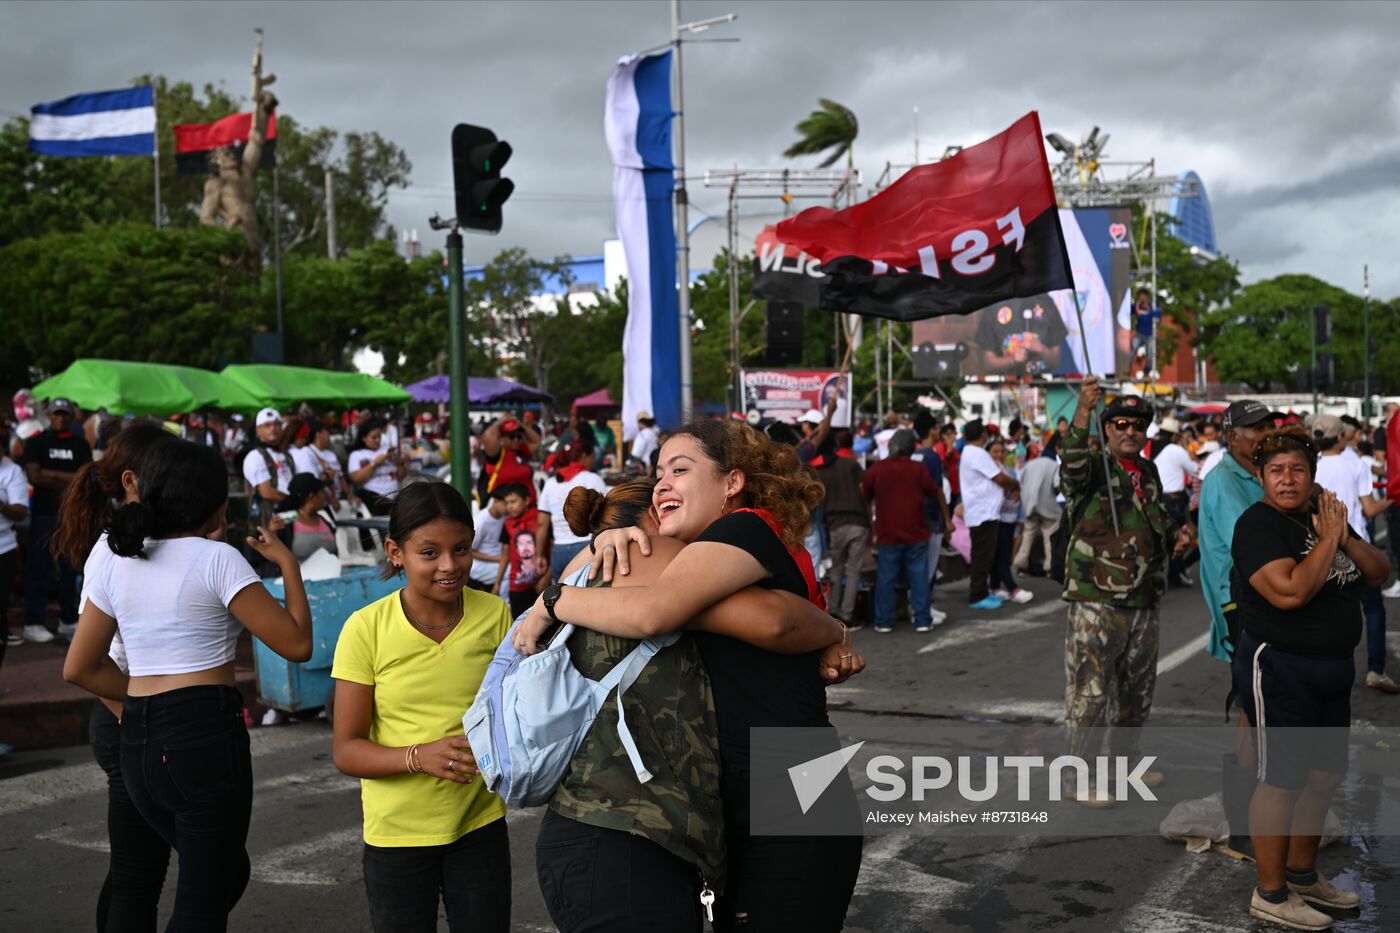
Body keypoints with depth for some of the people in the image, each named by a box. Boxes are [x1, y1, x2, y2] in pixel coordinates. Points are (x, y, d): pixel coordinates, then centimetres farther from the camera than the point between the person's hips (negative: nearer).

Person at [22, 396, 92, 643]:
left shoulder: (80, 445, 10)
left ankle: (68, 620, 15)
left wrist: (50, 474, -9)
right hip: (44, 513, -3)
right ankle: (33, 623, -2)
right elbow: (34, 476, -8)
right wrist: (67, 482, -8)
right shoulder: (36, 442, 4)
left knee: (71, 568, 7)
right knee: (39, 568, -4)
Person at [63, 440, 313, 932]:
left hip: (137, 743, 7)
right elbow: (296, 643, -11)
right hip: (207, 732, -7)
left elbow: (79, 668, 14)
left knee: (226, 874, 25)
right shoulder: (217, 559, -10)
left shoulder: (117, 565, 9)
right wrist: (288, 563, 1)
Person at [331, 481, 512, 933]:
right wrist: (420, 756, -27)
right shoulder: (367, 628, -12)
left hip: (480, 827, 2)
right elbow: (346, 751, -11)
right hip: (397, 833, -2)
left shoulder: (494, 615, -5)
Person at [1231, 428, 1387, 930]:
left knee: (1324, 775, 16)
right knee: (1283, 780, -3)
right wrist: (1328, 540, -20)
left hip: (1332, 670, 8)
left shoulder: (1326, 513, 9)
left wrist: (1347, 540, -10)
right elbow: (1290, 591, -28)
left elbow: (1379, 573, 8)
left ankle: (1303, 874, 32)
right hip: (1280, 670, -8)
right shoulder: (1258, 524, -15)